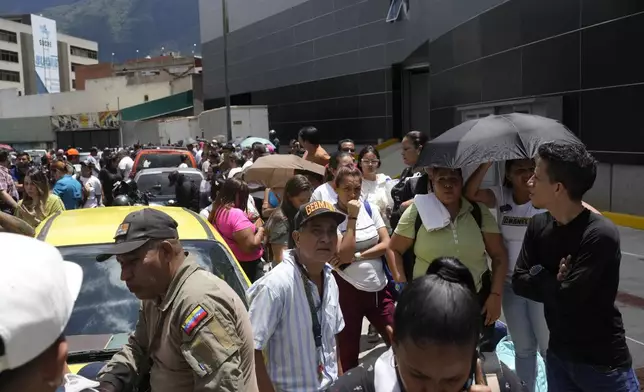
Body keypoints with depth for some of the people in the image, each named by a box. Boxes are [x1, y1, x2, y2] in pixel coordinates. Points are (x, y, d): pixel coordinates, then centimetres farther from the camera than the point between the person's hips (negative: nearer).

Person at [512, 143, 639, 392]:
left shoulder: (600, 235, -24)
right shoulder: (538, 225, -3)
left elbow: (566, 299, -25)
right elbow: (518, 283, -3)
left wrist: (539, 273, -10)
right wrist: (555, 284, -18)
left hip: (603, 364, -6)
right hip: (557, 355, 6)